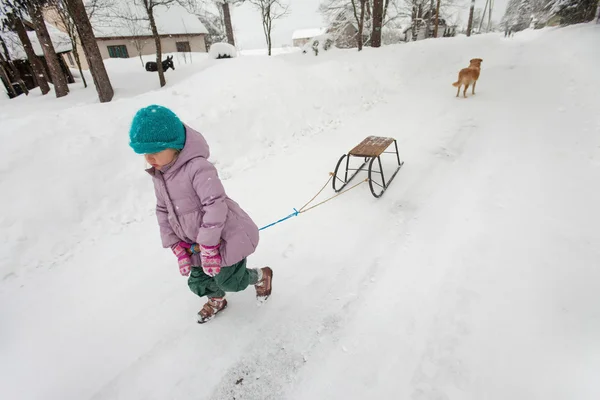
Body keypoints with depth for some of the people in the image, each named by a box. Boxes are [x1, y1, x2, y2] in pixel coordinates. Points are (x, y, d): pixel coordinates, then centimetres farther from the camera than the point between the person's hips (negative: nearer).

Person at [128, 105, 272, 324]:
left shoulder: (197, 167, -27)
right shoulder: (158, 176, 1)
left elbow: (216, 205, -31)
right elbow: (163, 212, 7)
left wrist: (208, 247, -26)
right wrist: (177, 246, 1)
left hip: (226, 236, -8)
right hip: (196, 243, 8)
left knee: (229, 280, 7)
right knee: (198, 283, 19)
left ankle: (262, 276, 38)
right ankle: (216, 300, 53)